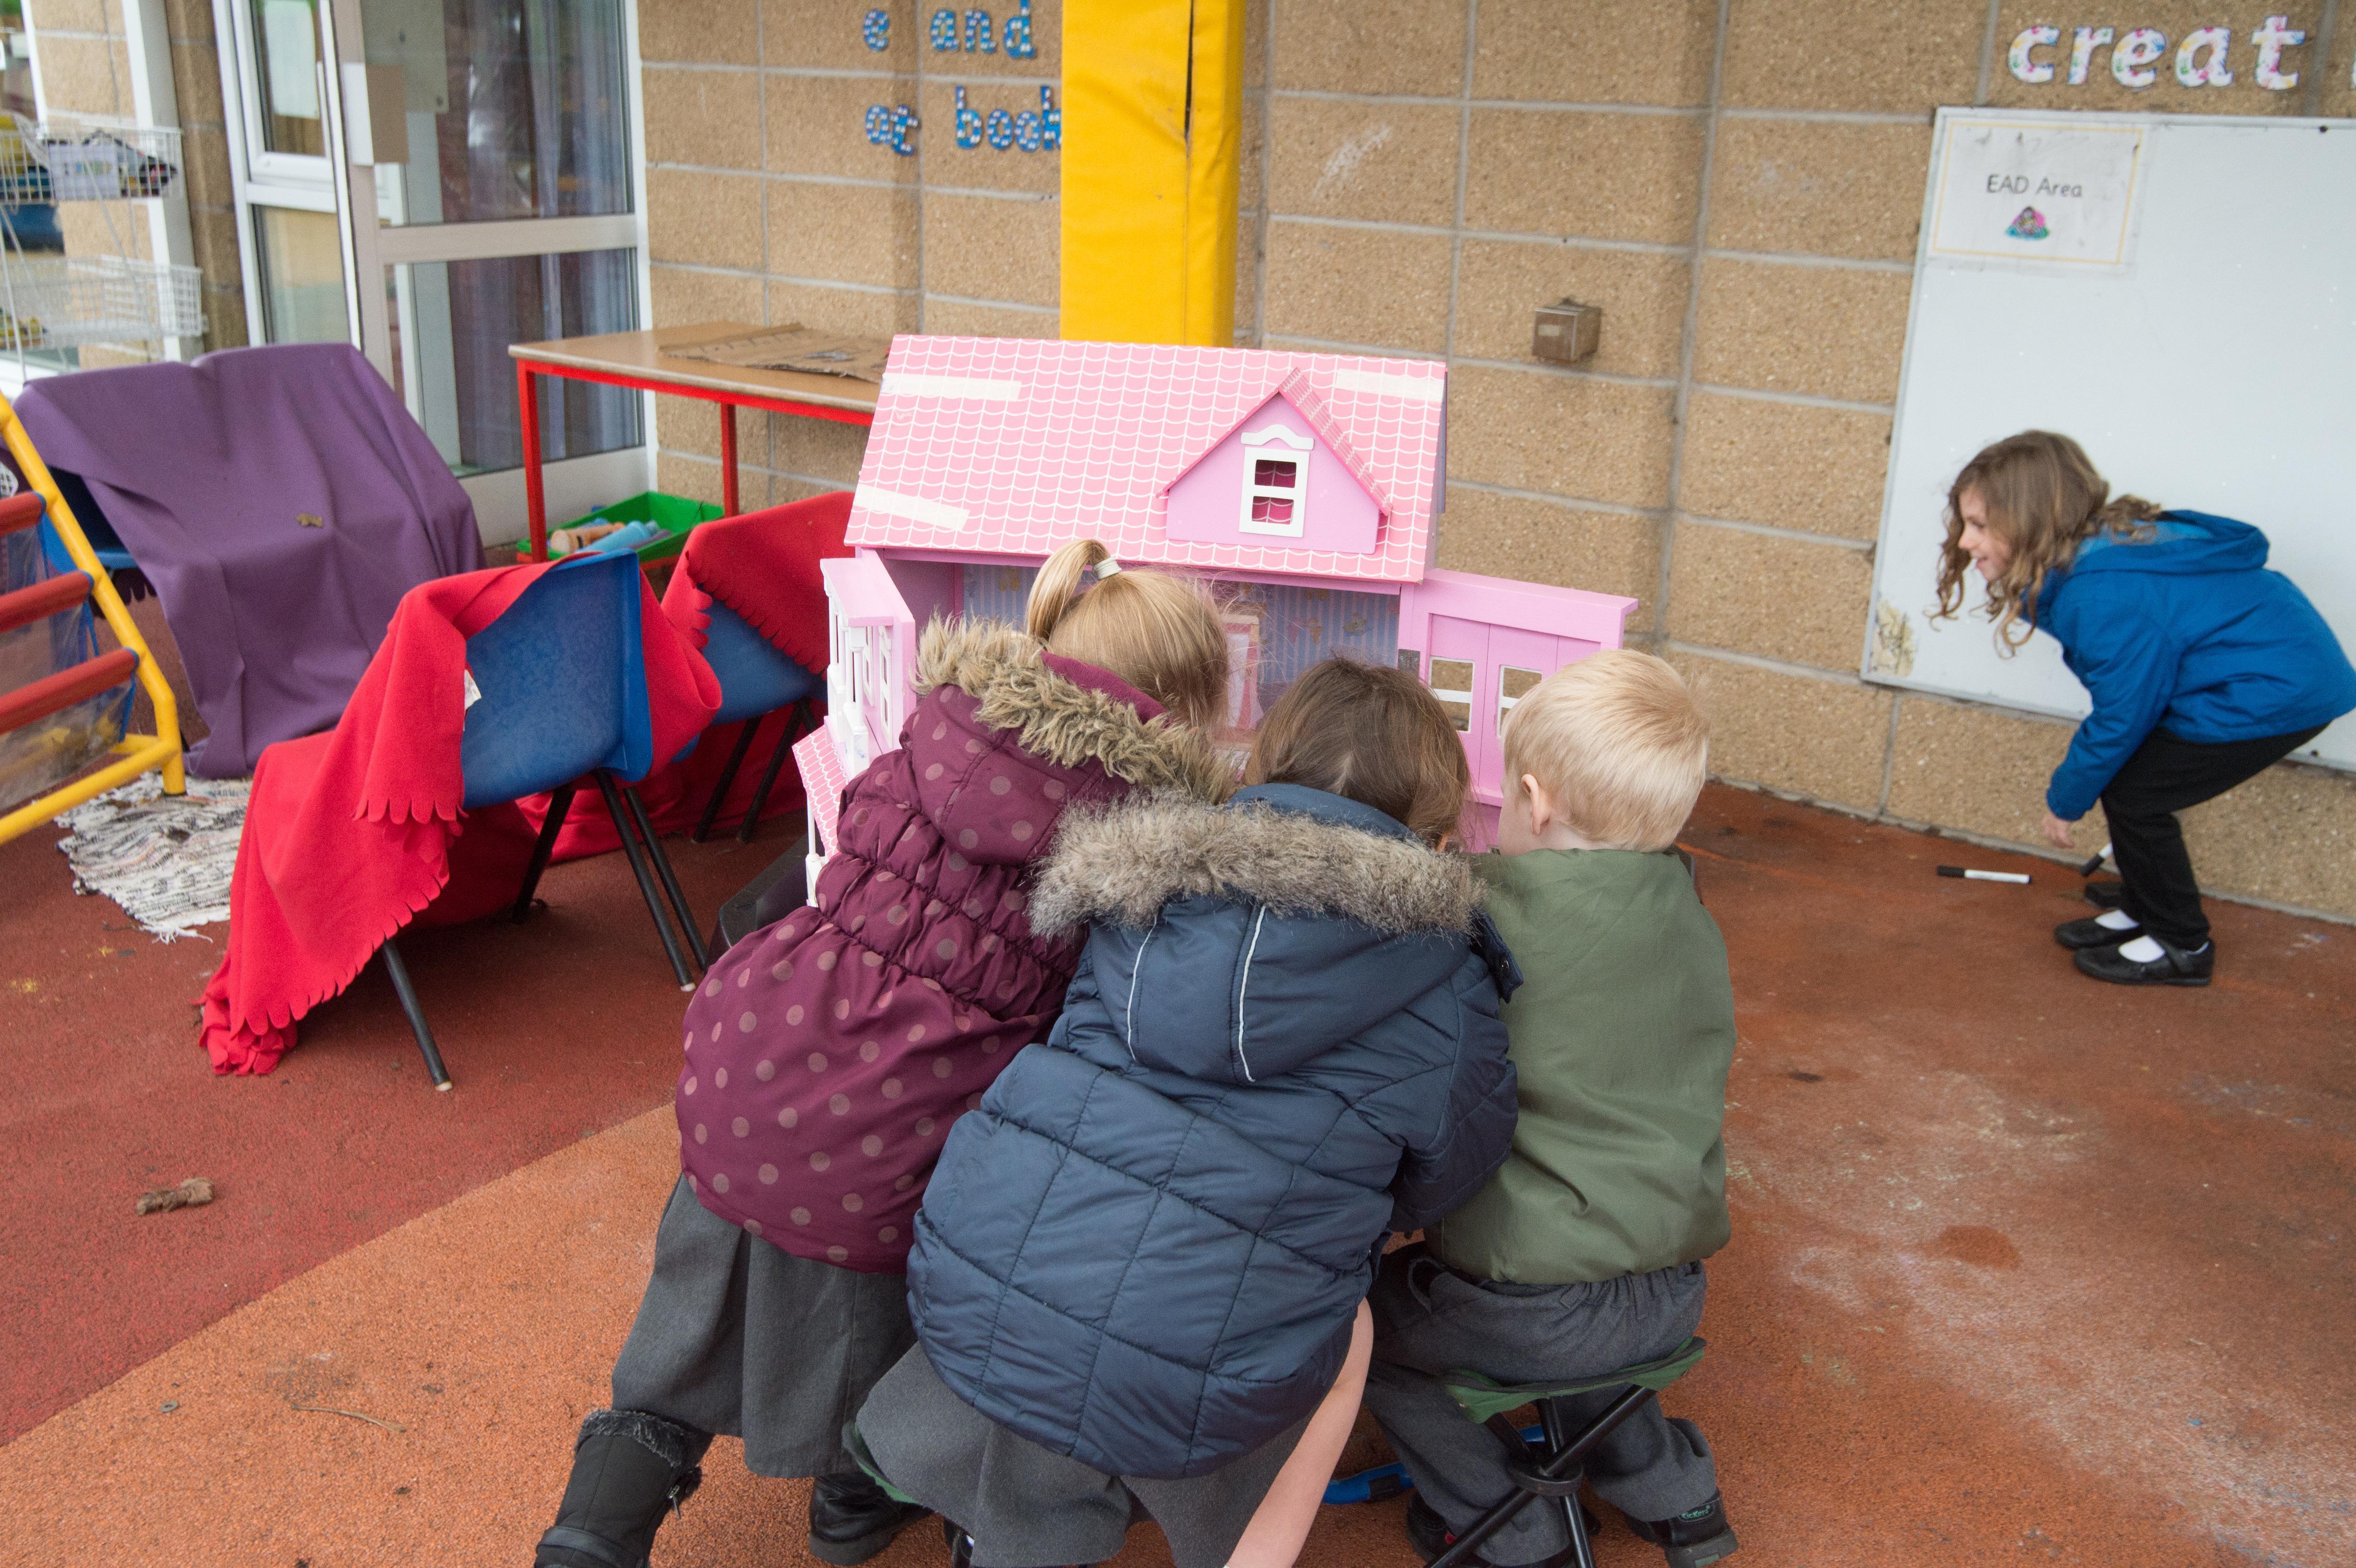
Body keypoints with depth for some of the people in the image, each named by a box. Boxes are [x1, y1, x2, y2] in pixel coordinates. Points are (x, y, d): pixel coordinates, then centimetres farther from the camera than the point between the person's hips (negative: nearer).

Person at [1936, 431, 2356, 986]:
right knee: (2125, 781, 10)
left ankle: (2183, 947, 10)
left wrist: (2067, 800, -4)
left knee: (2133, 797, -6)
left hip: (2278, 691, -9)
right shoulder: (2105, 547, 3)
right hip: (2279, 666, 9)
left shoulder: (2102, 596, -27)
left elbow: (2123, 716, -19)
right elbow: (2127, 698, 11)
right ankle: (2142, 913, 28)